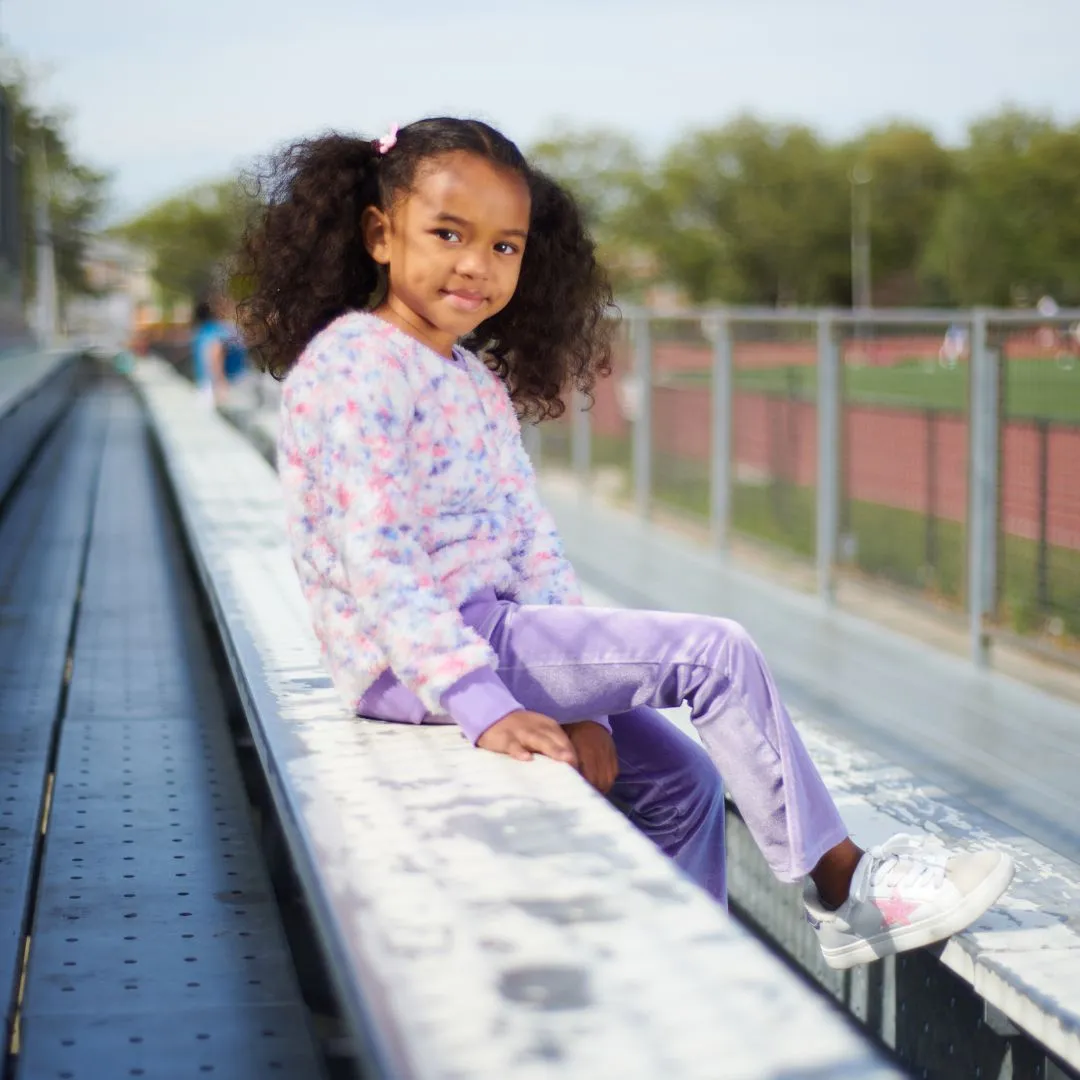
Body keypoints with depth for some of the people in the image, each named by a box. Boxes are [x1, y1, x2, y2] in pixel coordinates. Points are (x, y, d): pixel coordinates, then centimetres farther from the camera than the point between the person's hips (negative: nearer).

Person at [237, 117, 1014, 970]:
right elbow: (377, 559, -21)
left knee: (683, 780, 9)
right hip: (411, 665, -9)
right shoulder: (351, 366, -14)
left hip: (486, 638, 9)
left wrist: (581, 703, 0)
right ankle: (842, 886, -1)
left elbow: (532, 546, 11)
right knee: (718, 654, -11)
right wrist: (480, 704, -28)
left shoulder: (478, 382, 15)